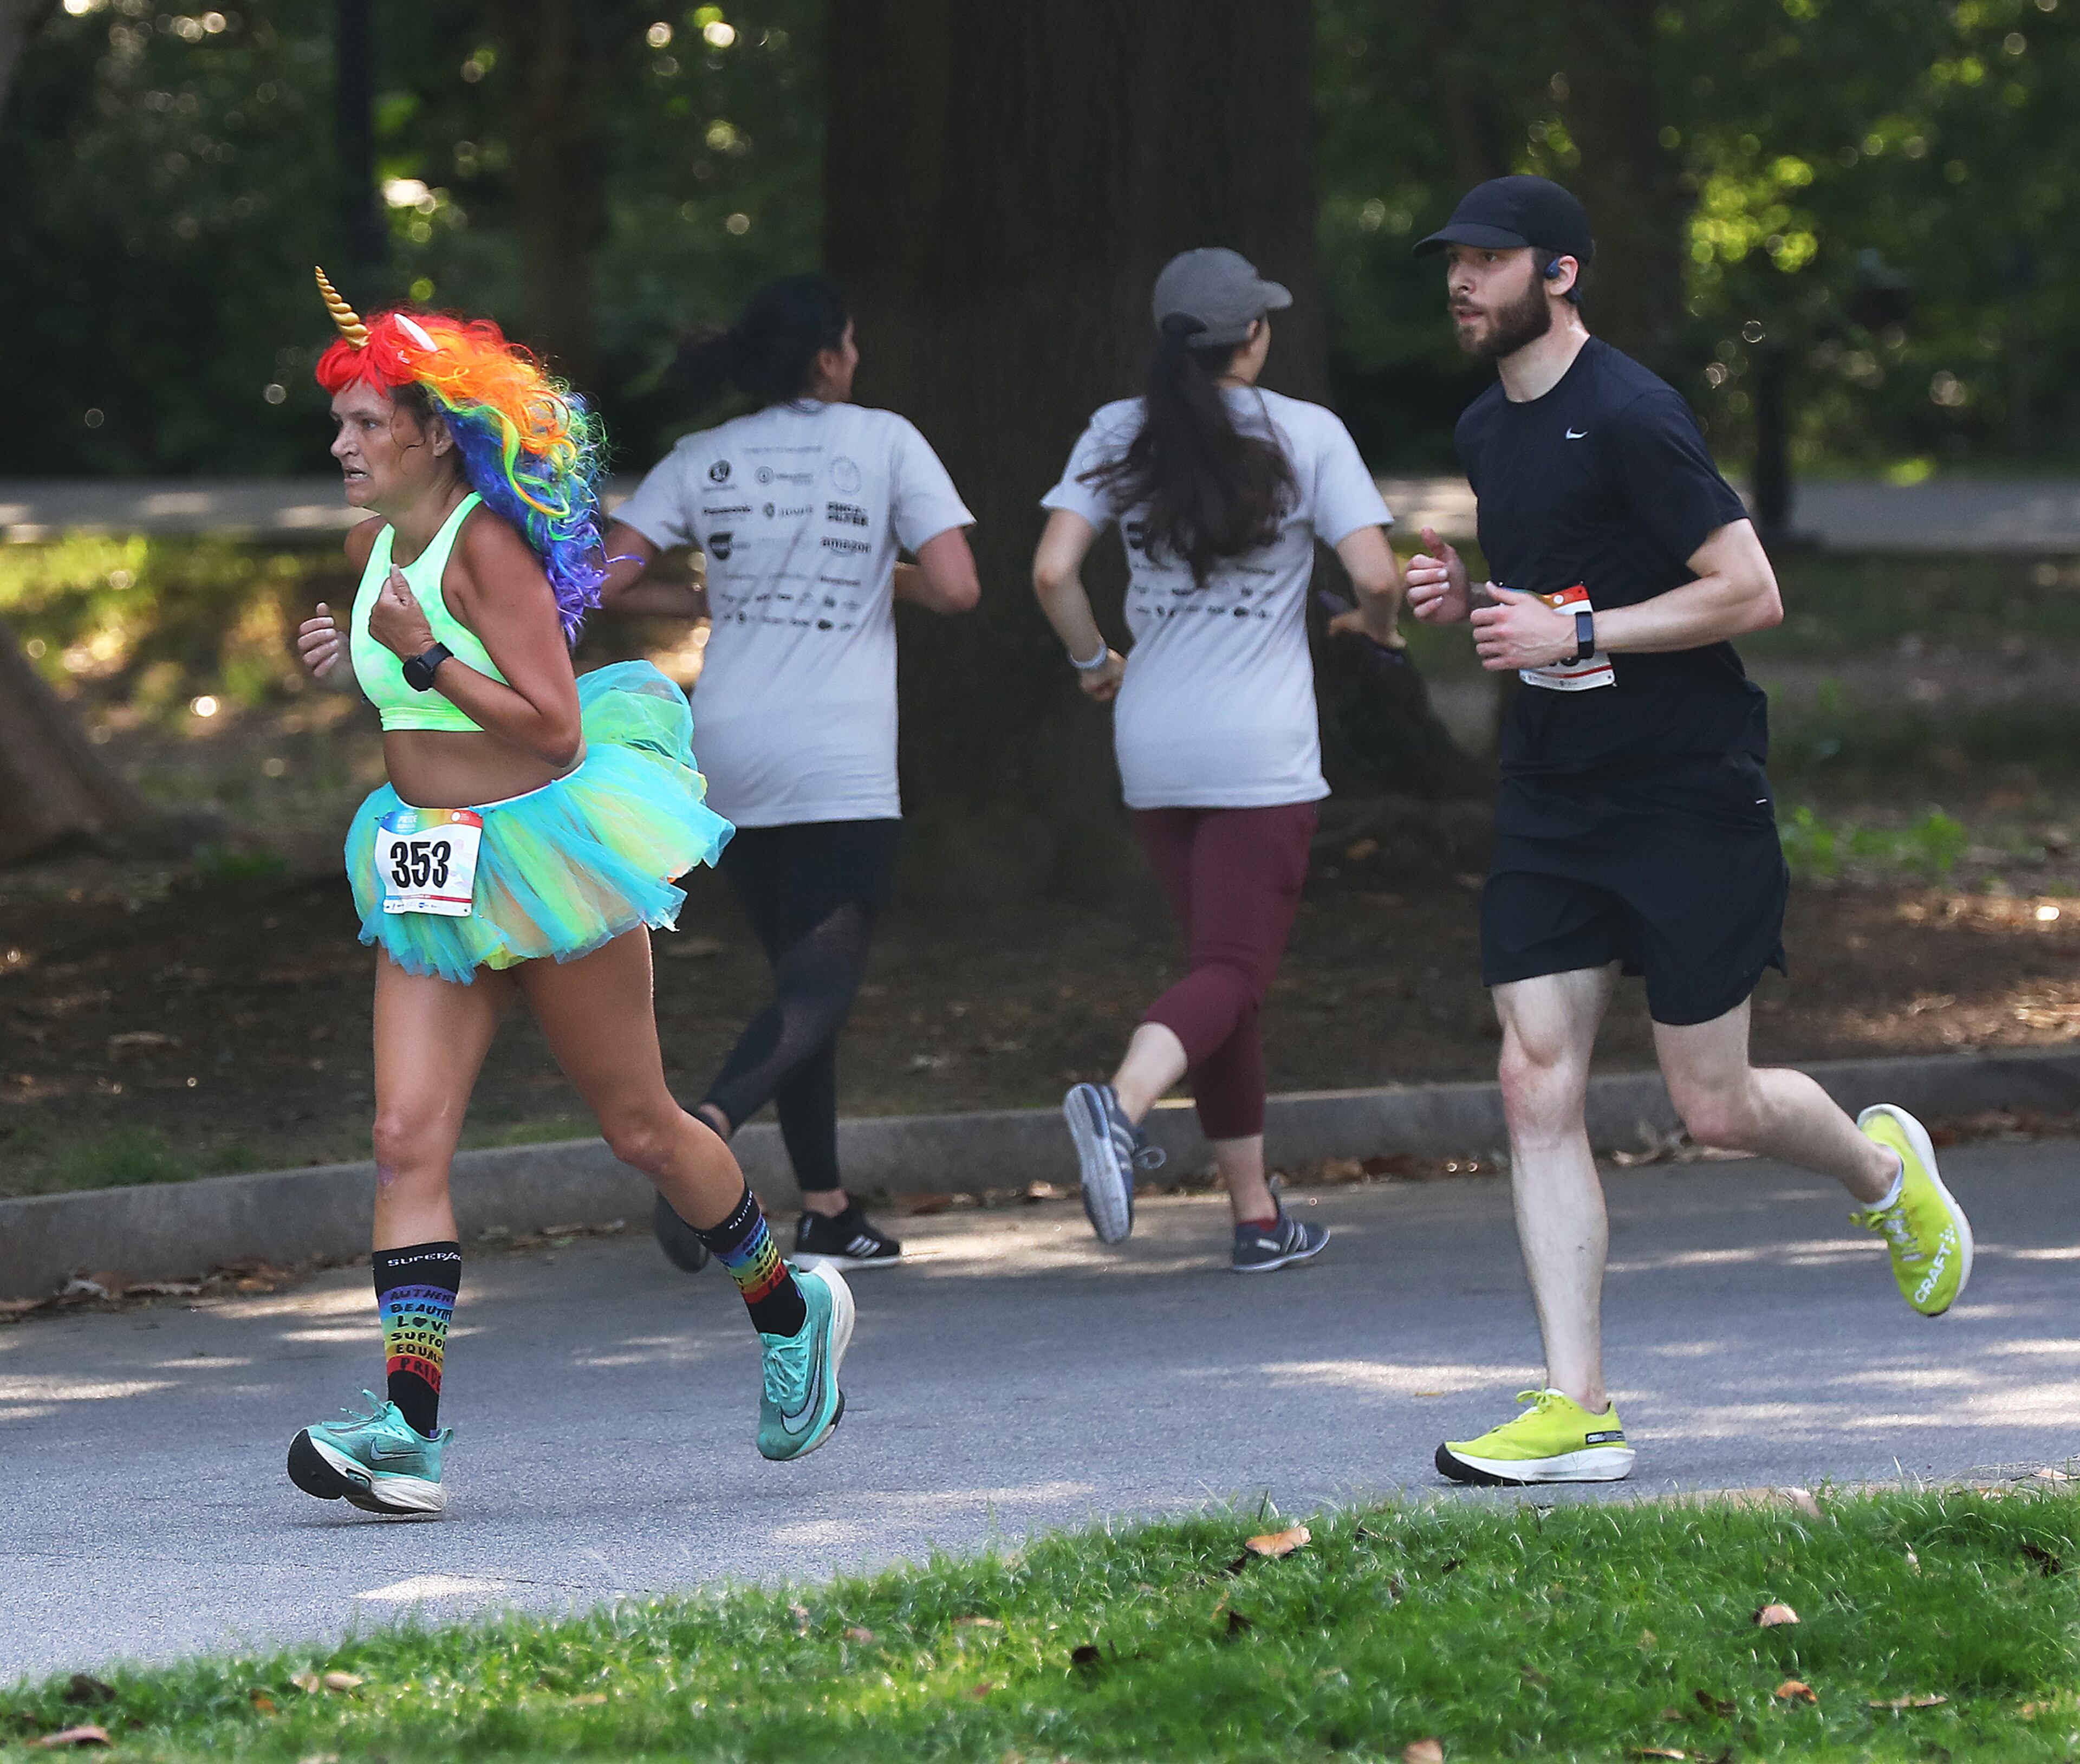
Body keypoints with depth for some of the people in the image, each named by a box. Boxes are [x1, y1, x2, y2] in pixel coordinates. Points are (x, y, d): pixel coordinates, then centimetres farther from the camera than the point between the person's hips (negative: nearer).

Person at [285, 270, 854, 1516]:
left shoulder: (488, 545, -17)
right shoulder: (375, 545, 8)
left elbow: (554, 727, -20)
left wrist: (420, 657, -25)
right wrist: (352, 662, 7)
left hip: (547, 868, -7)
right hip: (434, 878, 7)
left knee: (640, 1125, 7)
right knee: (409, 1137, -8)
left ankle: (793, 1309, 31)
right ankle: (410, 1426, -16)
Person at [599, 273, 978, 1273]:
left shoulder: (703, 461, 7)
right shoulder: (885, 443, -1)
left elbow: (602, 583, 2)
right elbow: (956, 589, -9)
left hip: (730, 752, 5)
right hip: (840, 768, -5)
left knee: (800, 973, 16)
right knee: (822, 984, -5)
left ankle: (827, 1216, 16)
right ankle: (708, 1127, -33)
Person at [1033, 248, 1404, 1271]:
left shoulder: (1121, 436, 3)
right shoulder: (1307, 436, -4)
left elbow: (1053, 573, -5)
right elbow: (1374, 573, -10)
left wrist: (1094, 661, 13)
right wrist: (1379, 628, 13)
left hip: (1153, 748, 4)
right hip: (1261, 752, -4)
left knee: (1224, 966, 15)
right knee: (1234, 973, -6)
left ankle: (1257, 1215, 16)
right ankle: (1122, 1102, -36)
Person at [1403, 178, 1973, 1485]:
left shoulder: (1631, 417, -15)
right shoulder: (1489, 430, 11)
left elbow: (1750, 594, -18)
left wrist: (1577, 630, -21)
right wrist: (1466, 602, 5)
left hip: (1688, 791, -7)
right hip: (1553, 798, 7)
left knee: (1716, 1107, -1)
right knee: (1539, 1089, -4)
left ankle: (1882, 1170, 34)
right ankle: (1579, 1414, -4)